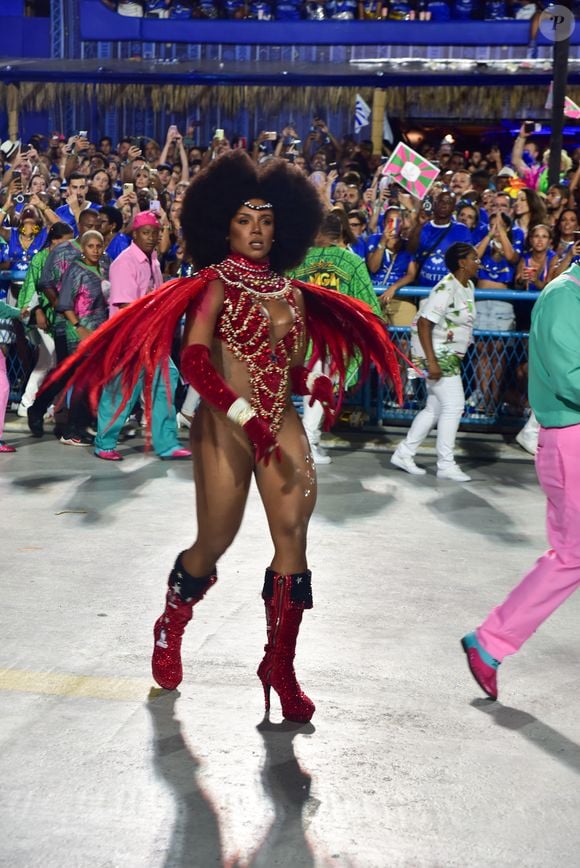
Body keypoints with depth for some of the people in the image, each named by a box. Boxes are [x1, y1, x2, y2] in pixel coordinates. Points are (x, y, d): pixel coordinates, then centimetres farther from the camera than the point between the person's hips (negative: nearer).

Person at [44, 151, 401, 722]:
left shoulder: (292, 293, 12)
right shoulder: (217, 283, -4)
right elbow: (193, 359, -16)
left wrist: (315, 382, -6)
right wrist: (244, 414, -26)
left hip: (282, 424, 4)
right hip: (223, 426, -4)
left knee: (293, 537, -6)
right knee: (214, 543, 5)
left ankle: (279, 666, 7)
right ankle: (170, 627, 36)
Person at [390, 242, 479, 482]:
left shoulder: (468, 286, 9)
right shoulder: (446, 289, -20)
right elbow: (424, 323, -23)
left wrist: (457, 355, 20)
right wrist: (431, 361, -27)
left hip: (449, 354, 10)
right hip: (436, 353, -10)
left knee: (434, 408, 12)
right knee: (453, 404, -8)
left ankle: (404, 454, 20)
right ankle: (446, 464, 1)